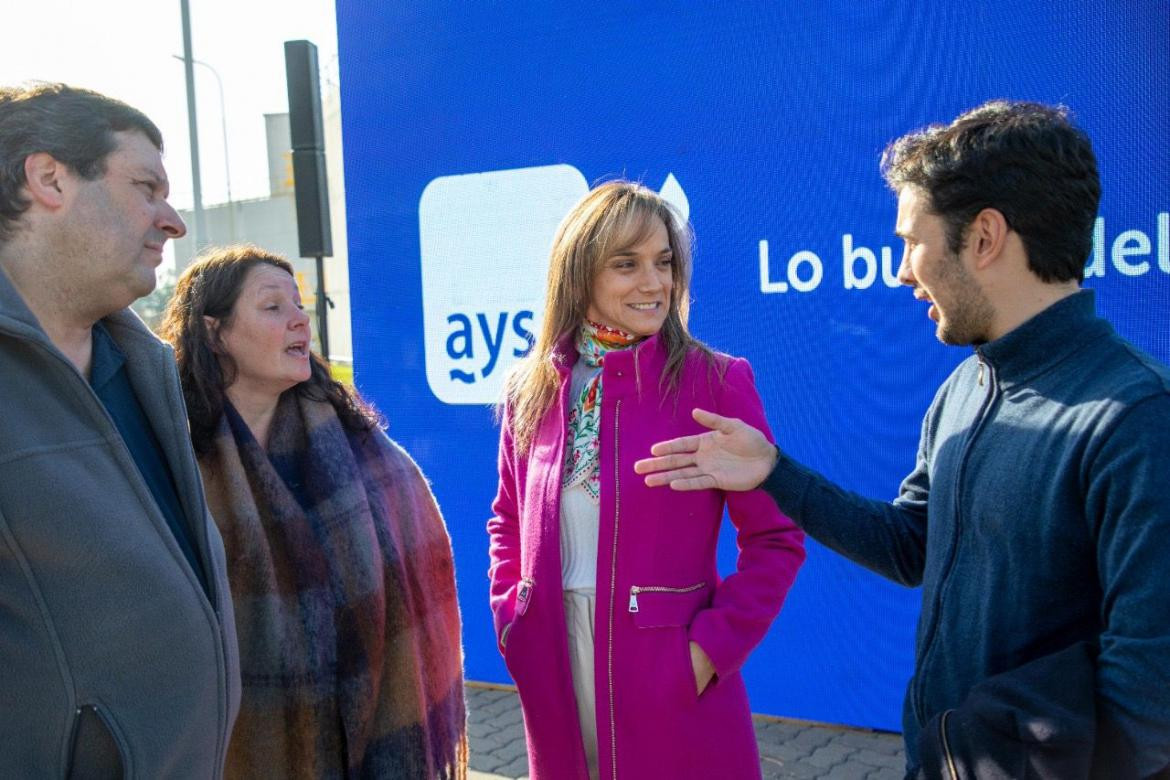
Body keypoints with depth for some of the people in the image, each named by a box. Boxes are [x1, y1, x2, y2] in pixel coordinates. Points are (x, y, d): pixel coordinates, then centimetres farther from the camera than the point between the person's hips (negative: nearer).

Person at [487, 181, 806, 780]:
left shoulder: (716, 383, -9)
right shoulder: (532, 389, 2)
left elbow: (775, 537, -7)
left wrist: (714, 645, -14)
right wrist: (511, 616, 3)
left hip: (669, 673, -3)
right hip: (553, 669, 3)